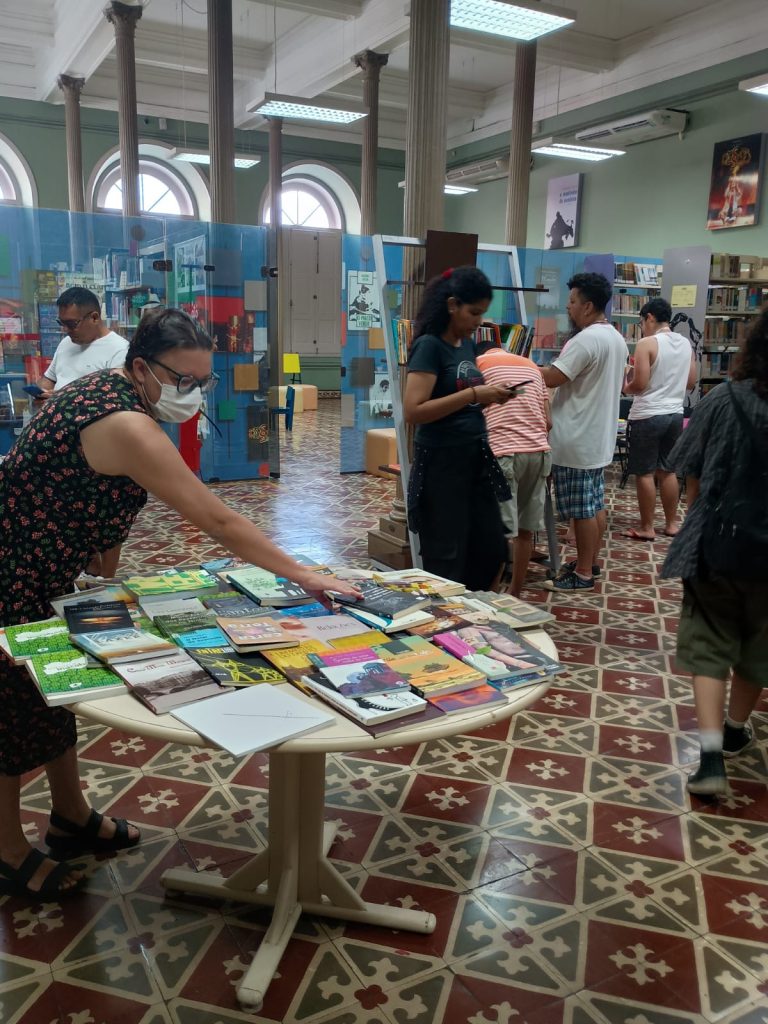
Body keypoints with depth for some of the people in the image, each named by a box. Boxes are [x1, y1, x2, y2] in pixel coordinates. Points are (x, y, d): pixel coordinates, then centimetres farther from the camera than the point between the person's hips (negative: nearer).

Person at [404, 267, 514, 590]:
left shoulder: (468, 344, 11)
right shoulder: (429, 346, -13)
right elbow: (413, 411, -23)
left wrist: (490, 397, 3)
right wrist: (474, 394, -23)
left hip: (475, 458, 8)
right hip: (441, 462, -8)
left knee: (493, 551, 14)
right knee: (447, 559, 2)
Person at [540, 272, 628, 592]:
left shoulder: (585, 340, -20)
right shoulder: (616, 338, 12)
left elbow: (552, 378, -21)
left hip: (577, 440, -10)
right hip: (599, 436, 10)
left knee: (582, 510, -2)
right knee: (595, 505, 16)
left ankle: (583, 574, 6)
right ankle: (589, 563, 26)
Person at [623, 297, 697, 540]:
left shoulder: (647, 344, -14)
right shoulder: (686, 344, 7)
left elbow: (639, 384, -18)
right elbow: (690, 383, 14)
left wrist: (625, 388, 2)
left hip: (647, 416, -7)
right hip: (675, 414, 7)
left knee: (644, 474, 2)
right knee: (668, 471, 16)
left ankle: (646, 528, 7)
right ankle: (671, 523, 23)